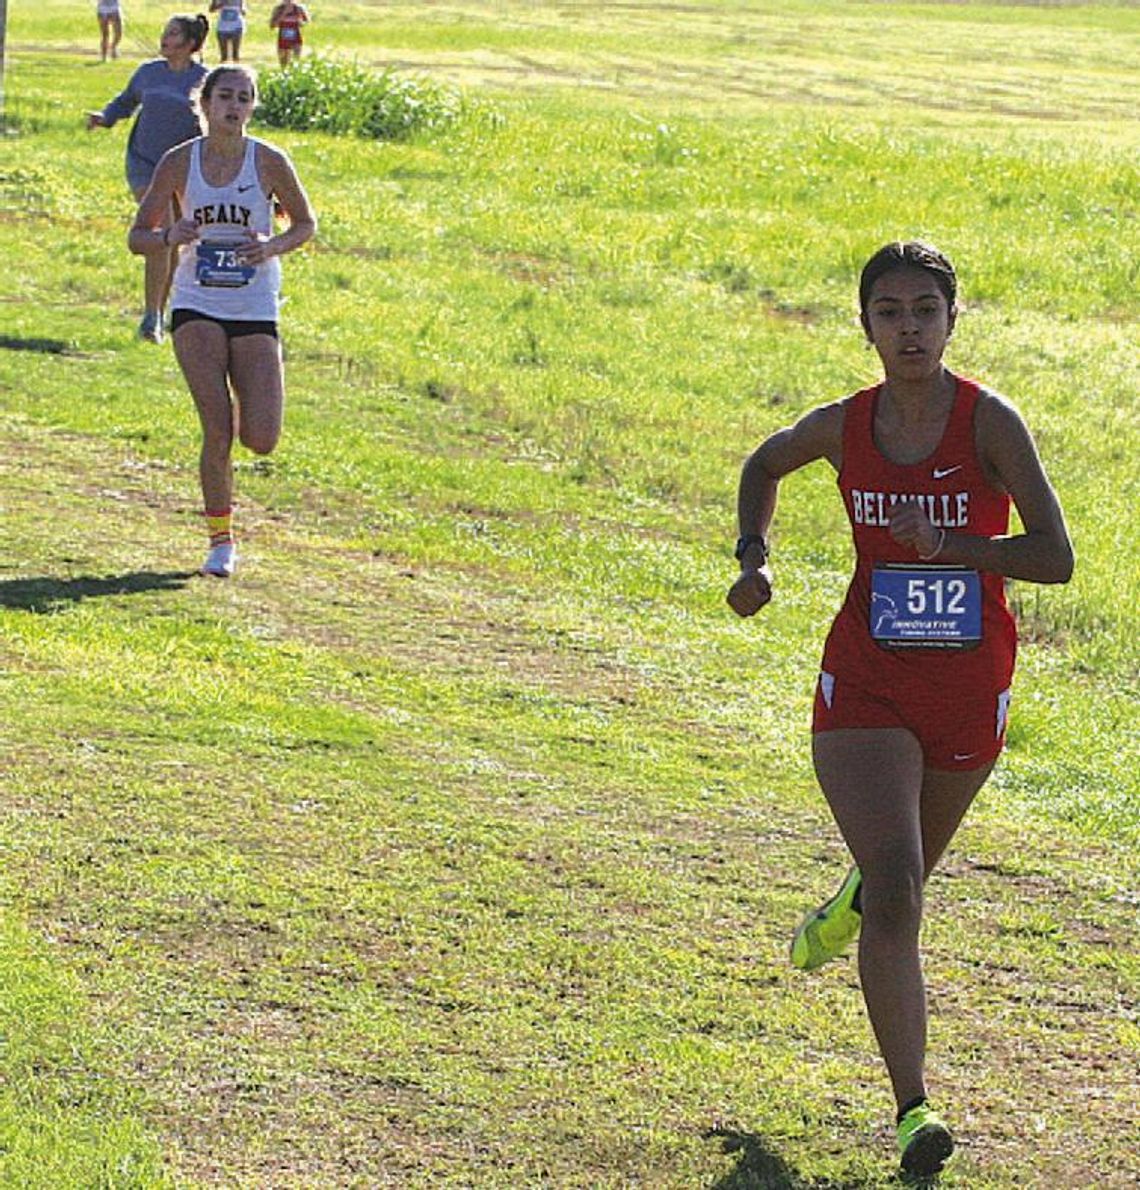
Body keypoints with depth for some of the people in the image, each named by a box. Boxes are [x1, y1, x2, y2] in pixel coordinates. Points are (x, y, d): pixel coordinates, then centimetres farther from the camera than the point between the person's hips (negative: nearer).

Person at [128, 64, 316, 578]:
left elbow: (306, 222, 9)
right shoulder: (180, 162, -2)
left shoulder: (269, 162, -3)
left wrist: (274, 246, -13)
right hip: (196, 306, -1)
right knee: (217, 426, -15)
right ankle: (220, 539, 0)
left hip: (256, 311, 1)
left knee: (261, 440, -8)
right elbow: (138, 236, 3)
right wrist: (169, 236, -20)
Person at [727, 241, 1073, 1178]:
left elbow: (1056, 556, -19)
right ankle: (914, 1108, -17)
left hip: (970, 686, 0)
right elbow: (763, 467, 17)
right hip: (865, 681, 0)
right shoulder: (844, 427, -5)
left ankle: (850, 907, 61)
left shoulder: (989, 422, -14)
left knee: (906, 872, 23)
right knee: (896, 888, -16)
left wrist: (949, 544, -32)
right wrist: (754, 559, 1)